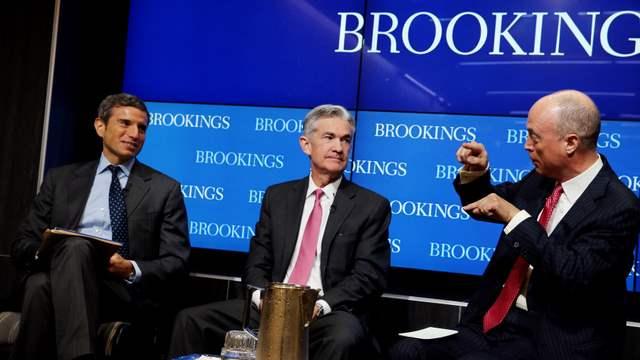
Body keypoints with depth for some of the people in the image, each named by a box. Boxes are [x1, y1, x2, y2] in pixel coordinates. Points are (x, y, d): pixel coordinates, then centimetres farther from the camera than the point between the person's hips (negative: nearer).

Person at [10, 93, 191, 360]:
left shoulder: (164, 189, 13)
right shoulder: (61, 179, 19)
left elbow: (176, 262, 7)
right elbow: (23, 243, 16)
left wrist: (132, 270, -15)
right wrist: (46, 251, -9)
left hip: (127, 290, -2)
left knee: (75, 248, -34)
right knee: (40, 284, -35)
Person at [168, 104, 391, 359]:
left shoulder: (372, 206, 3)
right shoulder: (277, 196, 14)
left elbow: (369, 276, -5)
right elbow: (257, 263, 12)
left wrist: (320, 305, -20)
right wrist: (262, 296, -11)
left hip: (329, 314, -3)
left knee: (343, 339, -38)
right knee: (190, 319, -14)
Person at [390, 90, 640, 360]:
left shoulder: (618, 207, -15)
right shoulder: (543, 177, 8)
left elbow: (575, 277, -26)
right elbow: (487, 206, 24)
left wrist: (515, 217, -23)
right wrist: (475, 173, 3)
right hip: (493, 323, 7)